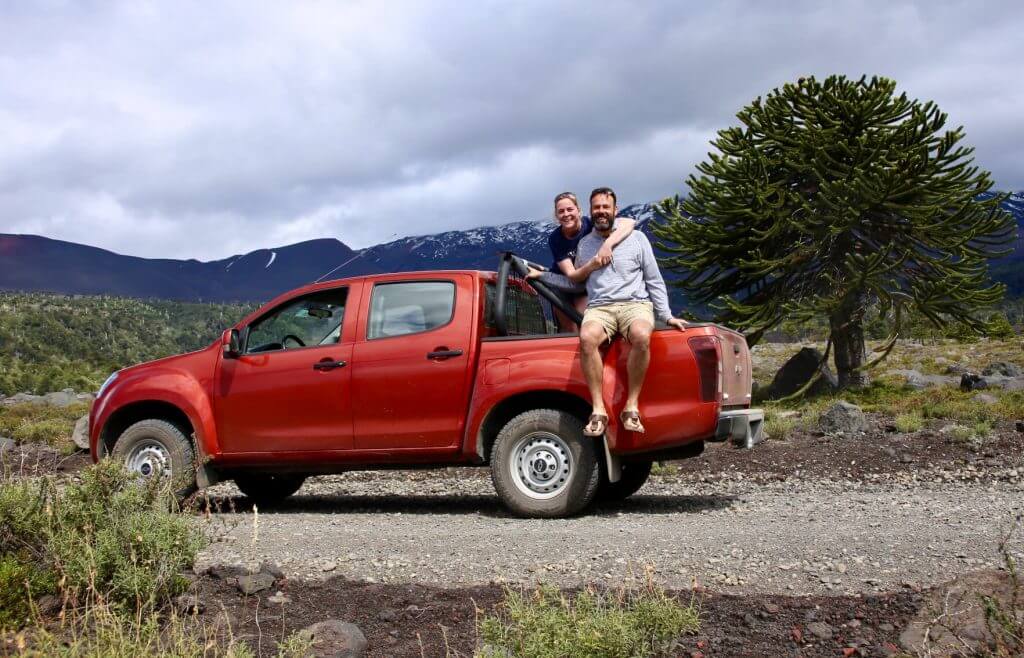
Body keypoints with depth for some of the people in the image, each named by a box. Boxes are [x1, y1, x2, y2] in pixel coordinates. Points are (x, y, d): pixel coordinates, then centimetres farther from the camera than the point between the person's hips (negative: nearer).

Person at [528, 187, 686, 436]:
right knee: (587, 337, -36)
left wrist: (666, 316, 3)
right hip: (599, 308, 2)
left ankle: (632, 406, -27)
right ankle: (598, 410, -30)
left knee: (642, 336, -39)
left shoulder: (636, 238, 12)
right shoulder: (584, 244, 20)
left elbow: (654, 280, 12)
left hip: (635, 304, -1)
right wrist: (543, 276, 22)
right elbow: (574, 283, 30)